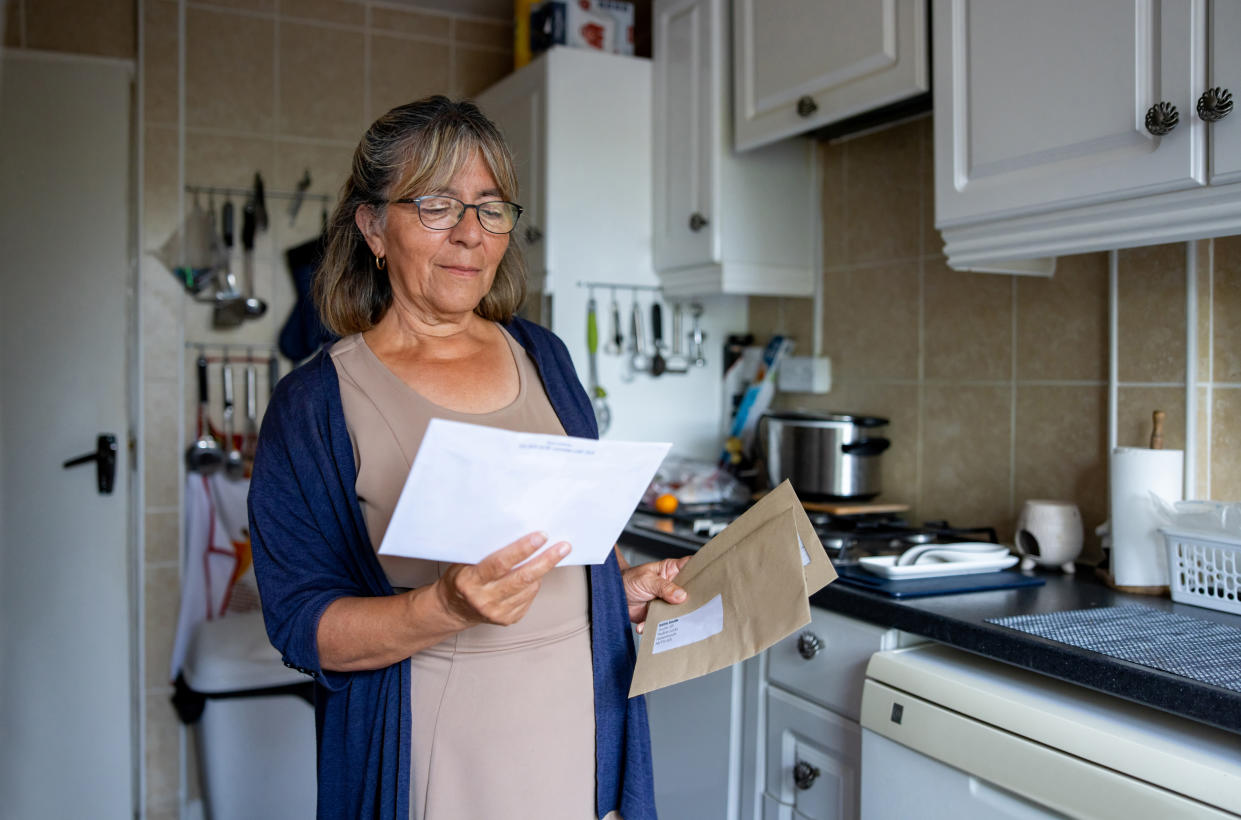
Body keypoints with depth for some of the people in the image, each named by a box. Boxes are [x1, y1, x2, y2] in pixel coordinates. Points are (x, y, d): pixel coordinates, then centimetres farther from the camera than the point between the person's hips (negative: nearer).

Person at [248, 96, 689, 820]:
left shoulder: (542, 356, 5)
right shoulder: (315, 403, -9)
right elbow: (305, 628, -12)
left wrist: (630, 586, -1)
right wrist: (448, 608, -27)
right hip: (434, 760, -4)